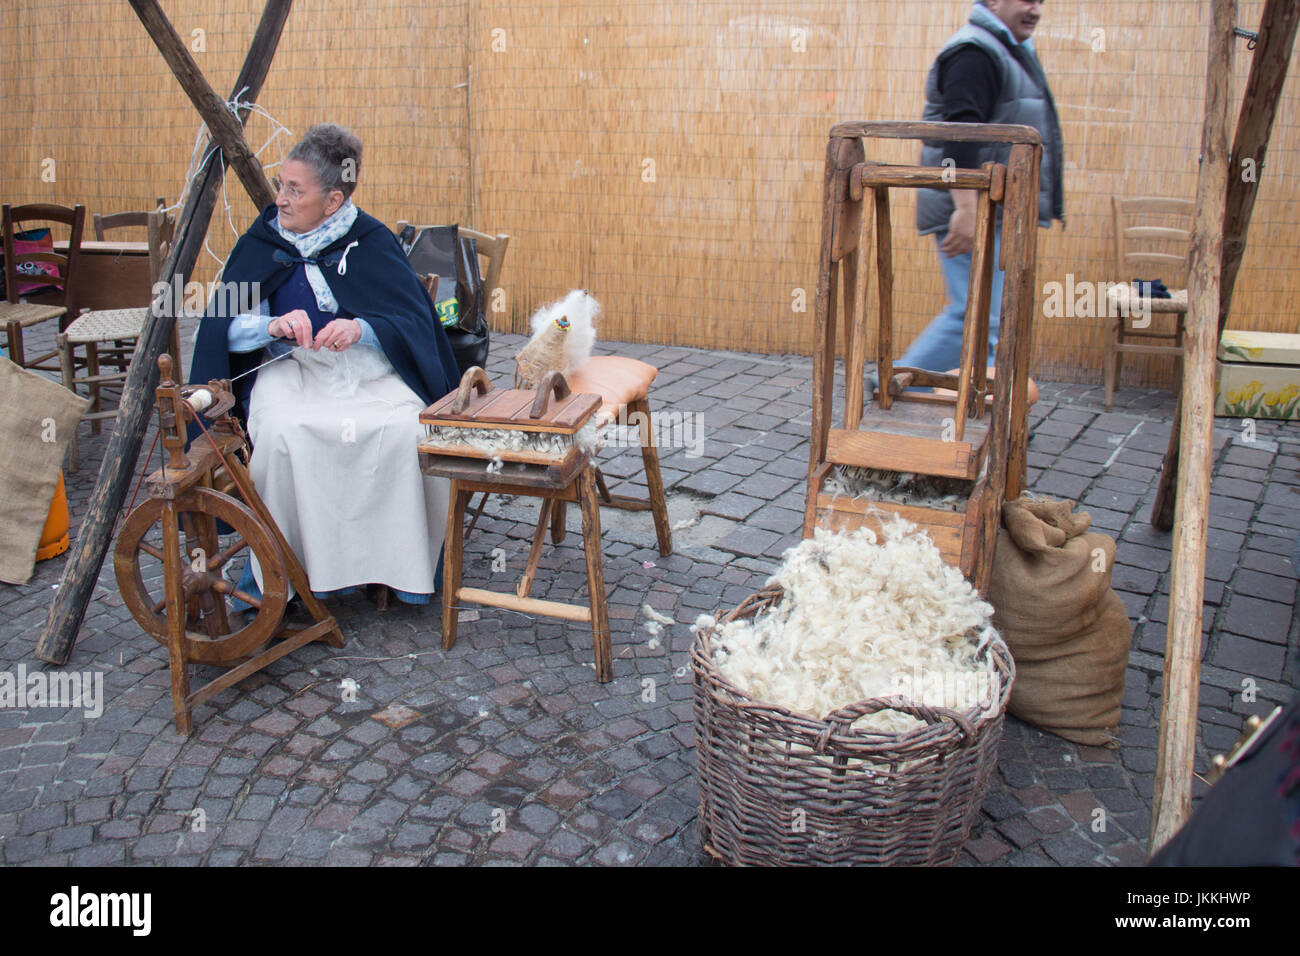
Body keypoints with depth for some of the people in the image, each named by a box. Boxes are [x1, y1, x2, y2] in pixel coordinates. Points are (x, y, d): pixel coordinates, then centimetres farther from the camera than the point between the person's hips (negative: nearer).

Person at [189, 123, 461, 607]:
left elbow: (414, 321, -7)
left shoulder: (371, 241, 0)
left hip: (370, 365, -1)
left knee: (405, 428, -31)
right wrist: (274, 325, -22)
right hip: (289, 367, 1)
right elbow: (227, 328, -1)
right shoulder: (262, 243, 5)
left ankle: (405, 564, -13)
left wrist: (362, 328, -26)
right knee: (282, 432, -33)